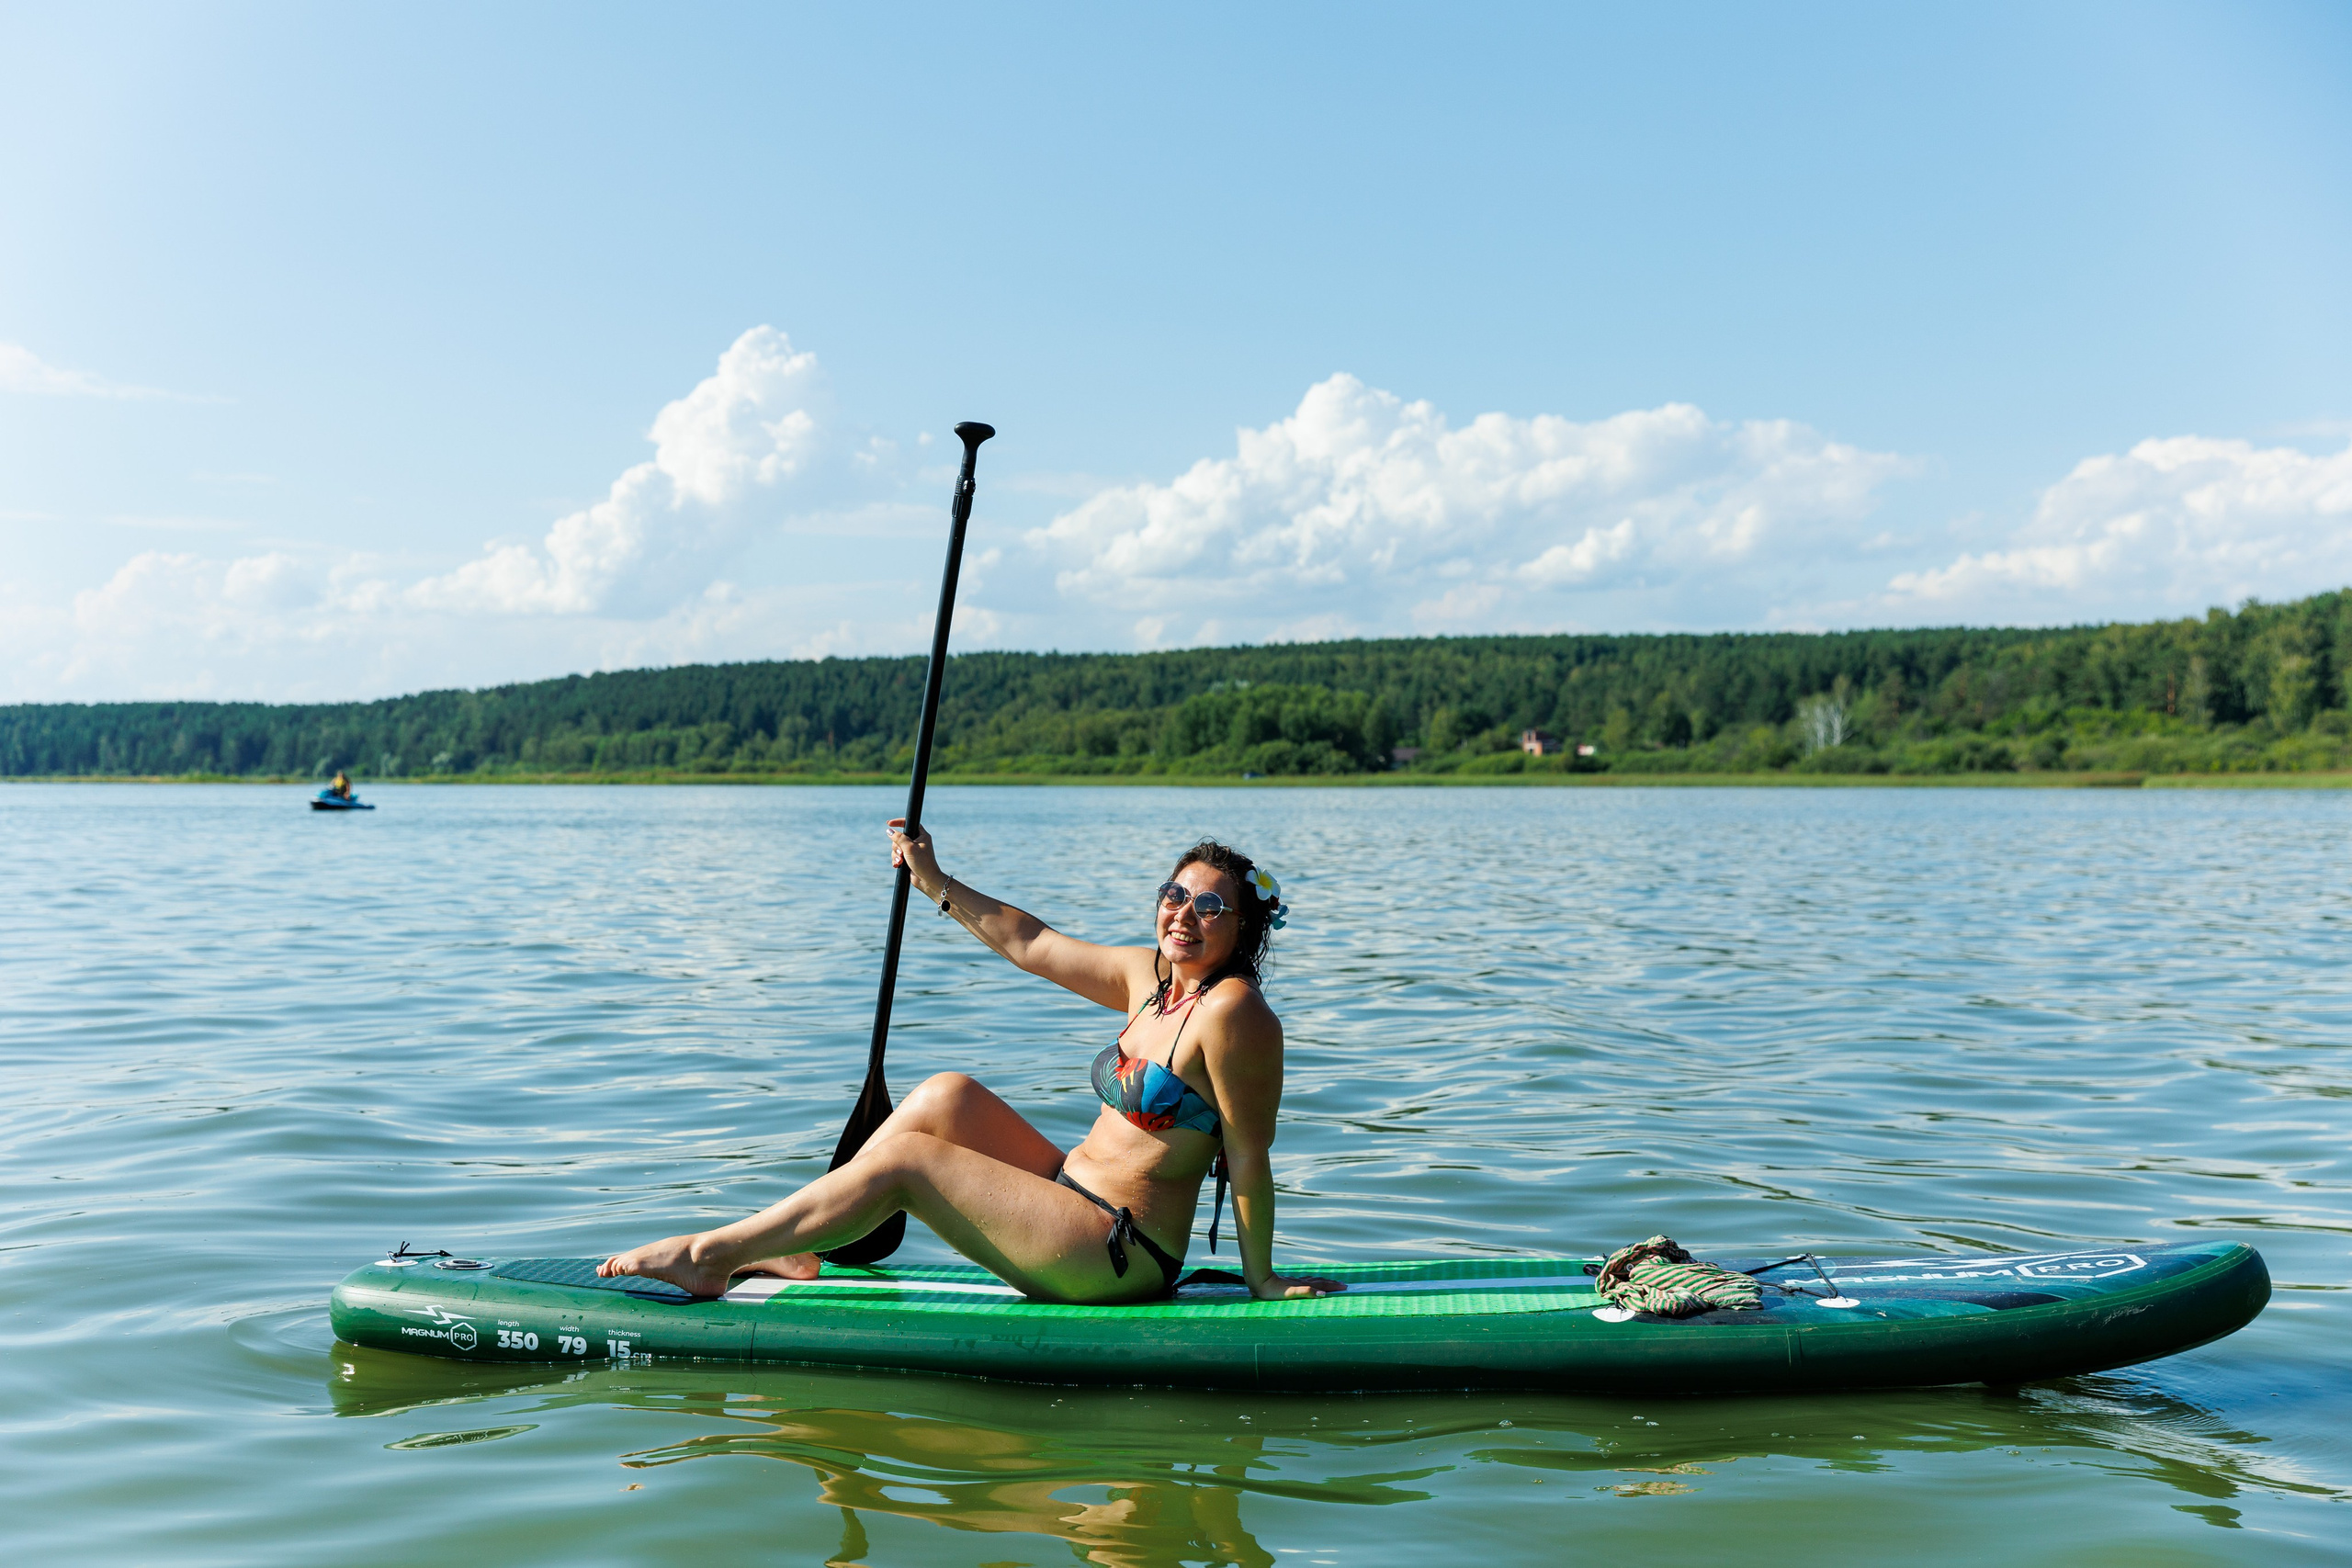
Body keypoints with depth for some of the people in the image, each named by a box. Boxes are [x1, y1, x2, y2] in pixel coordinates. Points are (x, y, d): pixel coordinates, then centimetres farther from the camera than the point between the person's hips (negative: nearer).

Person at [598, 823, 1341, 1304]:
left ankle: (711, 1255, -1)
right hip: (1075, 1196, 9)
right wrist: (937, 884, 16)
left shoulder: (1232, 1012, -18)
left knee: (907, 1161, -11)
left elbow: (1249, 1158, -17)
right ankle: (794, 1252, 3)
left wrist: (1261, 1280, -14)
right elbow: (1031, 943, 16)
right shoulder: (1149, 975, 8)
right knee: (946, 1096, 0)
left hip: (1122, 1256, -8)